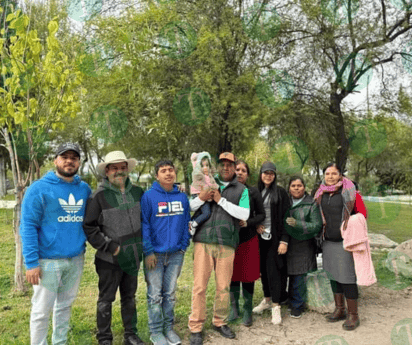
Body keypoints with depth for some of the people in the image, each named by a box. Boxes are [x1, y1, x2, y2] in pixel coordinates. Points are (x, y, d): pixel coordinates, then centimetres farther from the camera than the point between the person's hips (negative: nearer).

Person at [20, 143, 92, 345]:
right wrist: (31, 262, -16)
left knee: (65, 305, 17)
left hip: (76, 259, 5)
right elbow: (28, 227, -11)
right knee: (42, 310, 5)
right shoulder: (39, 189, -9)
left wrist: (83, 246, 6)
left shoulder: (85, 189, 5)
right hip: (48, 260, -4)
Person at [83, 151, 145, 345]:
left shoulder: (138, 193, 3)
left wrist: (142, 243, 11)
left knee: (129, 297, 18)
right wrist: (109, 246, -14)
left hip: (133, 257, 5)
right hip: (110, 258, -4)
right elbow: (88, 227, -13)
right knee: (106, 299, 9)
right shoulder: (99, 196, -12)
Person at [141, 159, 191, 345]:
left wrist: (184, 245, 1)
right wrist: (148, 252, -12)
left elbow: (186, 223, 9)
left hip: (176, 253, 3)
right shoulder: (148, 196, -8)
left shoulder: (182, 197, 3)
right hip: (155, 253, -3)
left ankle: (169, 327, 30)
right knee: (155, 295, 6)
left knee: (170, 293, 15)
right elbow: (144, 225, -9)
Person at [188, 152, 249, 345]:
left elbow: (244, 214, -6)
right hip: (204, 240, 0)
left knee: (224, 286, 9)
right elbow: (188, 208, 10)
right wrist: (200, 198, -9)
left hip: (227, 244, 0)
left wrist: (221, 200, -10)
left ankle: (220, 322, 29)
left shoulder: (242, 190, 10)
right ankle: (195, 328, 13)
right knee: (199, 286, 0)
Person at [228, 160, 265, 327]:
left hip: (249, 239, -1)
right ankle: (234, 309, 25)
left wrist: (248, 222, -13)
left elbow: (261, 214, 3)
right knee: (232, 274, 9)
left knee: (248, 275, 5)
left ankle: (247, 311, 20)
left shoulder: (253, 192, 0)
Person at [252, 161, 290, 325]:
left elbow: (285, 217, -7)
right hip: (260, 237, 4)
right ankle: (267, 299, 29)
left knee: (273, 270, -3)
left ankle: (276, 306, 9)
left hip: (274, 237, -4)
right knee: (263, 269, 12)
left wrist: (284, 240, -13)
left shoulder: (280, 192, -4)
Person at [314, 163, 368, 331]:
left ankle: (353, 315, 11)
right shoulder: (321, 194, 7)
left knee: (347, 277, -3)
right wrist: (321, 235, 12)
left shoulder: (349, 192, -8)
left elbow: (362, 214, -4)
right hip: (328, 241, 5)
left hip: (345, 241, -5)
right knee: (333, 275, 13)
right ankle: (339, 309, 27)